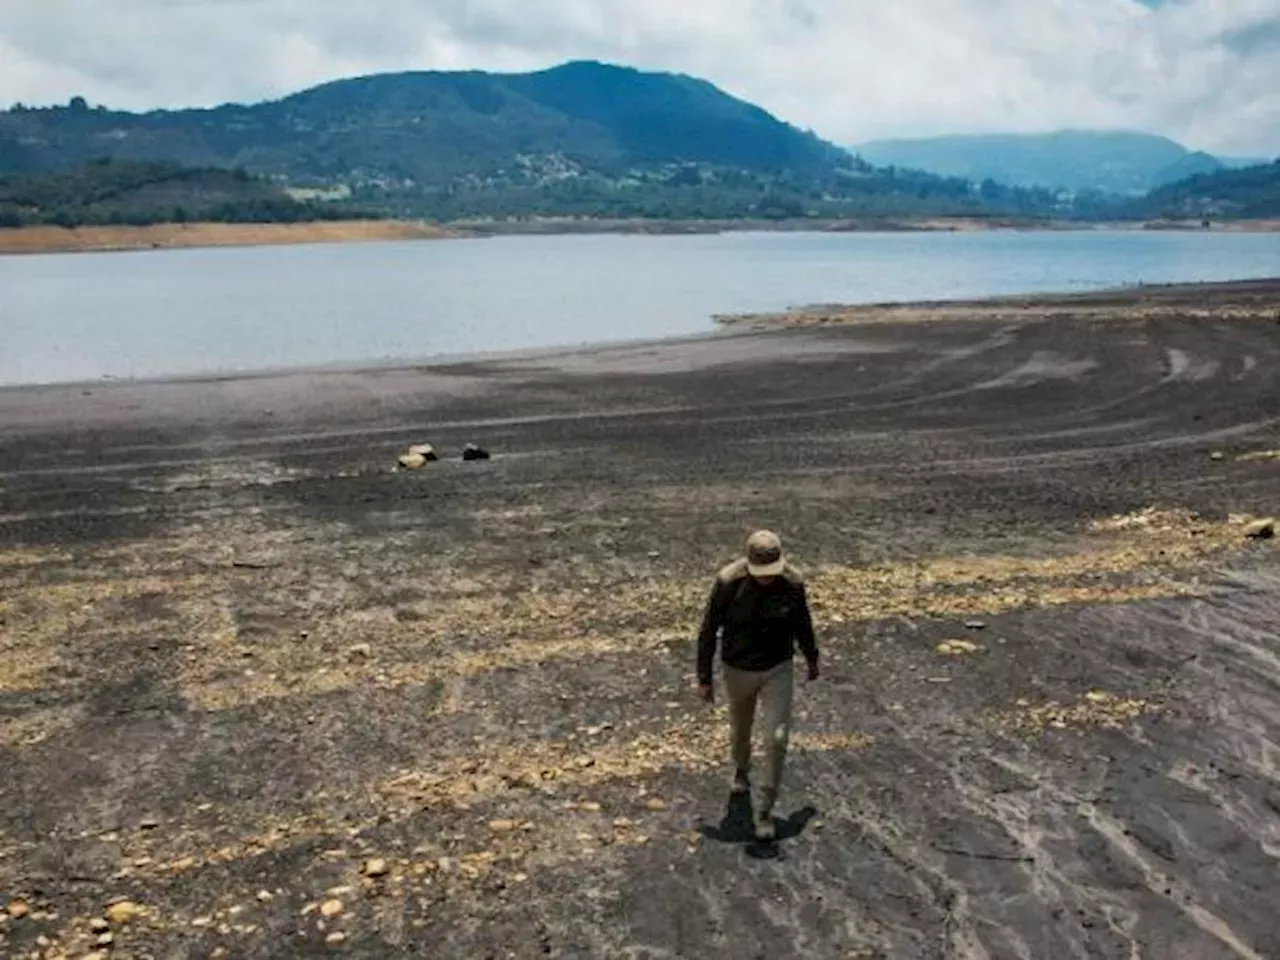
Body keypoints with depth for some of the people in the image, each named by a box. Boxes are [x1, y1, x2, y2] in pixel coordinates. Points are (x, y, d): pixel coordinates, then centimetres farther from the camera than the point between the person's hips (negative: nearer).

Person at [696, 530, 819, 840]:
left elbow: (802, 623, 2)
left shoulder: (792, 582, -18)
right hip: (738, 670, 0)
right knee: (740, 729, 23)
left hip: (778, 669, 0)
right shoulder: (729, 582, -25)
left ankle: (764, 811, 7)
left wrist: (812, 659, 17)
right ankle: (741, 769, 57)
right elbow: (709, 630, -14)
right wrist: (704, 678, -10)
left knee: (777, 739, -8)